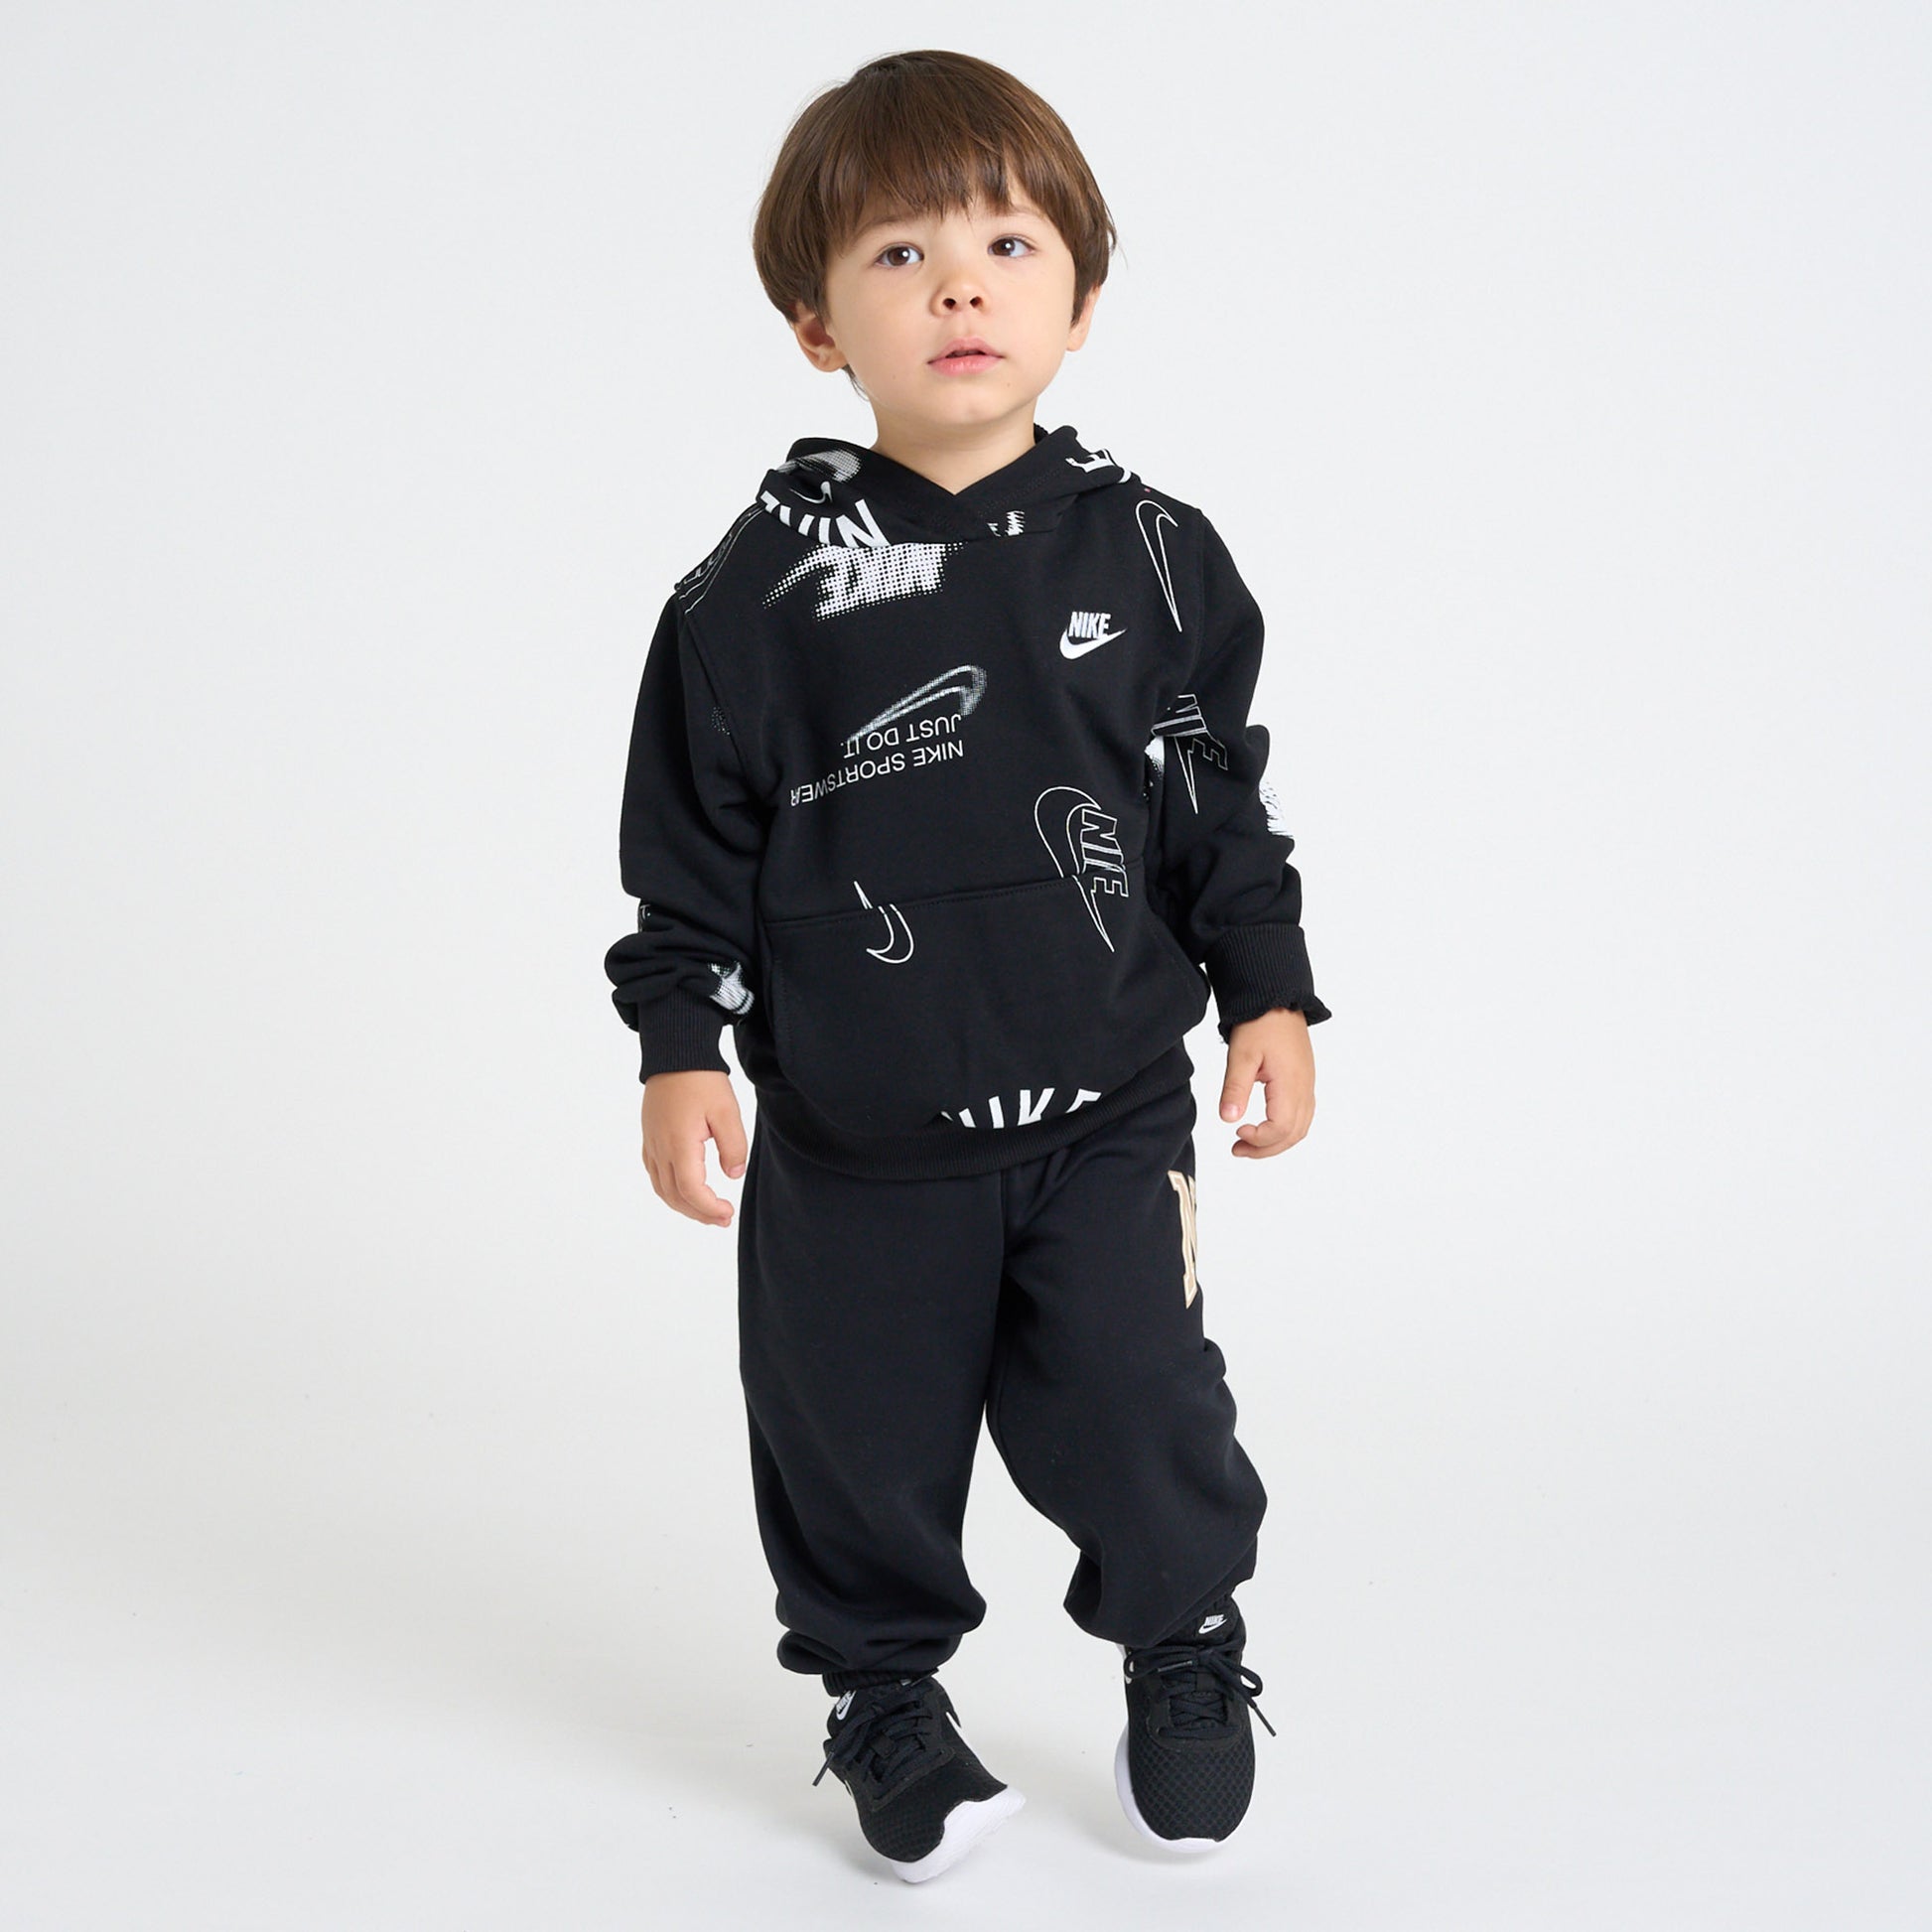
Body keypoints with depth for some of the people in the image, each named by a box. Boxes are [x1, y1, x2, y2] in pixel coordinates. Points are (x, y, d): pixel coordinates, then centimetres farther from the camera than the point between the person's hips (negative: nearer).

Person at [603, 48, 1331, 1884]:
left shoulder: (1151, 555, 0)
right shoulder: (765, 588, -7)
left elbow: (1223, 801, 8)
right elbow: (691, 839, -1)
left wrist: (1268, 992, 4)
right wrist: (681, 1048, -5)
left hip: (1106, 1114, 1)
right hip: (854, 1145, 0)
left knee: (1143, 1416, 2)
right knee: (862, 1437, 10)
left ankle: (1187, 1641, 31)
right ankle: (885, 1688, 34)